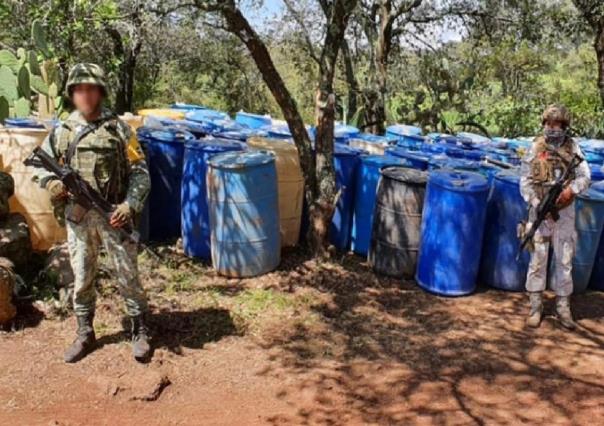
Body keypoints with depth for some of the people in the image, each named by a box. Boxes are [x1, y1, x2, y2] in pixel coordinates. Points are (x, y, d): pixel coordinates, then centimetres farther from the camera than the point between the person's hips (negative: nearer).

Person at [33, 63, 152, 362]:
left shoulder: (117, 128, -3)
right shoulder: (62, 131, 6)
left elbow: (140, 172, -3)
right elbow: (39, 161, 17)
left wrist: (130, 205, -16)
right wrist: (50, 181, -5)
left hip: (113, 215, -3)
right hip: (77, 217, 3)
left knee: (127, 276, 4)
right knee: (82, 278, 12)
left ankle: (140, 332, 18)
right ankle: (84, 334, 28)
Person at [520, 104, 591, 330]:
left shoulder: (572, 147, 2)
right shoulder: (536, 148, -2)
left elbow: (585, 177, -1)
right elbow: (525, 182, -5)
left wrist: (571, 189, -22)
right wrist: (538, 205, -18)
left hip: (565, 212, 1)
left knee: (564, 260, 6)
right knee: (538, 259, 2)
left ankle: (563, 307, 17)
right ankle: (535, 306, 12)